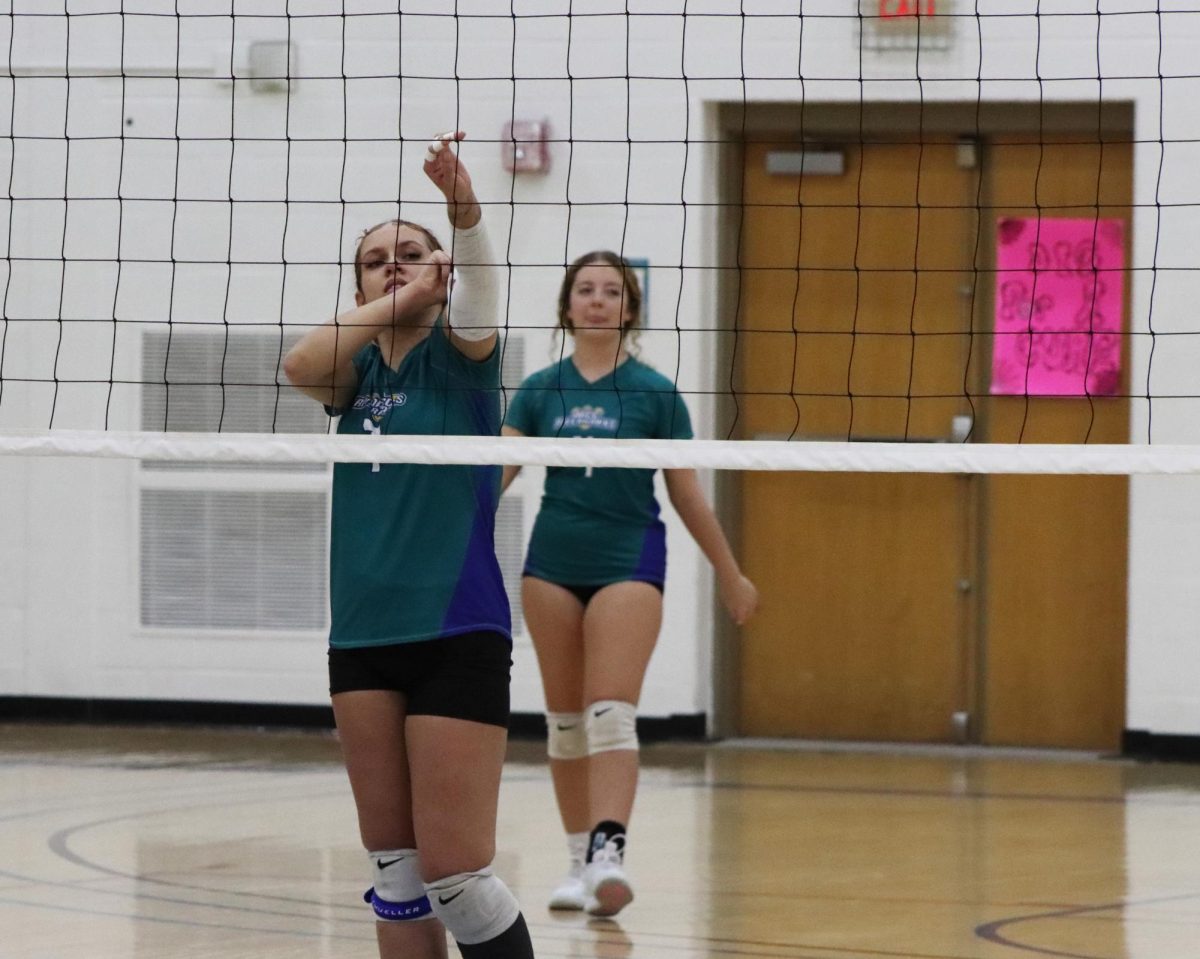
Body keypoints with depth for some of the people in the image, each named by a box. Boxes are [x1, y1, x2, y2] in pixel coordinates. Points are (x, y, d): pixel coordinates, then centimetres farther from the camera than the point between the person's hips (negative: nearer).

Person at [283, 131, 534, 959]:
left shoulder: (460, 356, 0)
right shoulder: (359, 371, 12)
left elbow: (478, 288, -21)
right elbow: (302, 365, -10)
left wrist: (465, 207, -40)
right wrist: (399, 298, -8)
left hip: (458, 635, -5)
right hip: (362, 637, 5)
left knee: (456, 872, -10)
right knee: (395, 870, 7)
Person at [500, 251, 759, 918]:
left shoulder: (655, 394, -3)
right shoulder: (540, 391, 4)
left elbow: (688, 493, 4)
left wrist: (731, 575, 8)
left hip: (628, 562, -3)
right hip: (553, 563, 3)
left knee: (611, 713, -17)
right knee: (566, 719, 8)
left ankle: (608, 854, -29)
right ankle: (580, 861, 16)